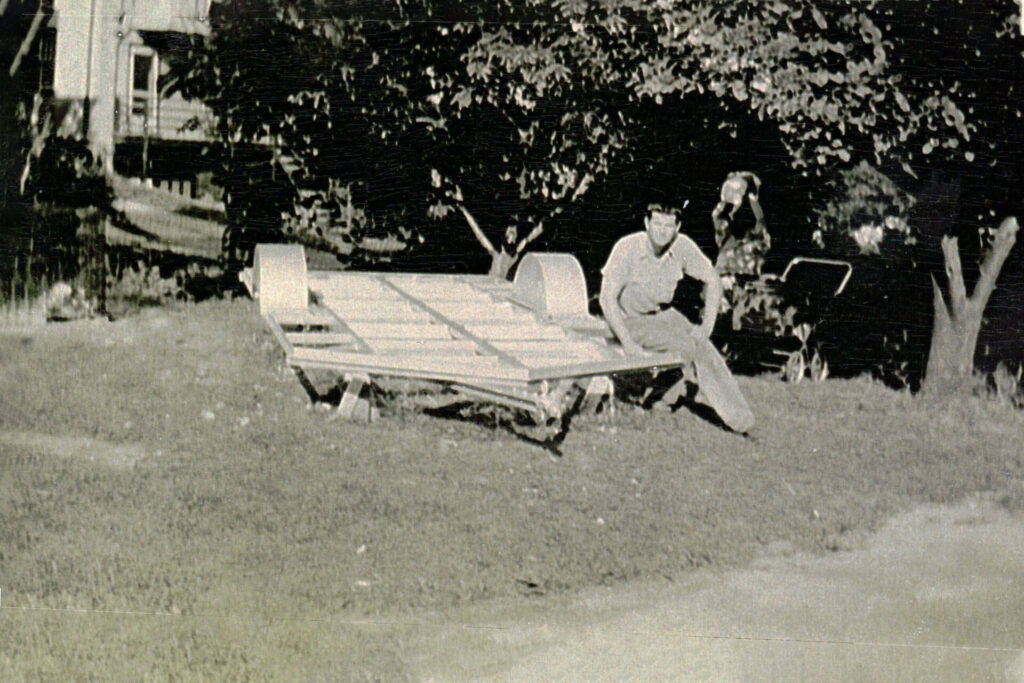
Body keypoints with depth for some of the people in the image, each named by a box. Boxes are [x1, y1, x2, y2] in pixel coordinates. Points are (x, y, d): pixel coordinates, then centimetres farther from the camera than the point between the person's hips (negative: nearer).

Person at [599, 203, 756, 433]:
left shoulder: (682, 246, -13)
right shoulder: (627, 248, -23)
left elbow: (713, 281, -2)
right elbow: (607, 298, -22)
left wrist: (706, 326, -12)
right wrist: (627, 342, -29)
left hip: (663, 314, 4)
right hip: (630, 319, -4)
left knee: (704, 347, -19)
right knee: (684, 346, -28)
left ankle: (739, 419, -11)